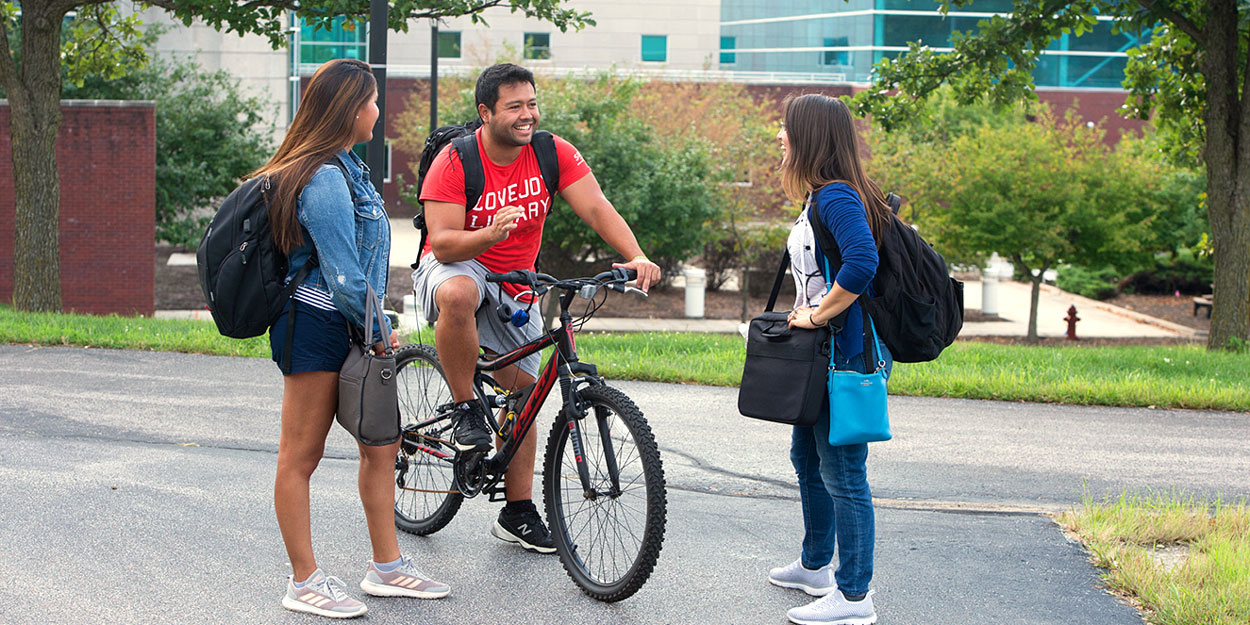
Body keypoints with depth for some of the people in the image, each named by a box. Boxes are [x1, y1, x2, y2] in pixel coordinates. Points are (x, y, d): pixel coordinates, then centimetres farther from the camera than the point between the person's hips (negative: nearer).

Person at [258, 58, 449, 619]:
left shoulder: (345, 168, 14)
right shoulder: (325, 180, -19)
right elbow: (343, 276, -21)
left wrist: (377, 328, 17)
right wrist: (379, 331, -9)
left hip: (348, 329, 10)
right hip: (316, 326, -10)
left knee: (381, 446, 12)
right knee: (301, 455, 0)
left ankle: (386, 567, 21)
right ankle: (305, 582, 6)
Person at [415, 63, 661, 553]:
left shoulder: (553, 153, -11)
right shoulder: (455, 162, -21)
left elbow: (595, 207, -19)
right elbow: (442, 243, -26)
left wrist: (635, 257, -35)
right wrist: (490, 235, -46)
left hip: (516, 287, 4)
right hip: (456, 265, -4)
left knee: (521, 394, 5)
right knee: (459, 293, -41)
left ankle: (517, 514, 16)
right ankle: (465, 411, -22)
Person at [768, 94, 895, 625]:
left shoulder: (838, 197, -18)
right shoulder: (820, 197, 14)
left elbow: (862, 262, -33)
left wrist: (818, 315, -23)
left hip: (847, 356, -11)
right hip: (823, 354, 11)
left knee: (842, 474, -5)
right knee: (807, 457, 23)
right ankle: (816, 566, 38)